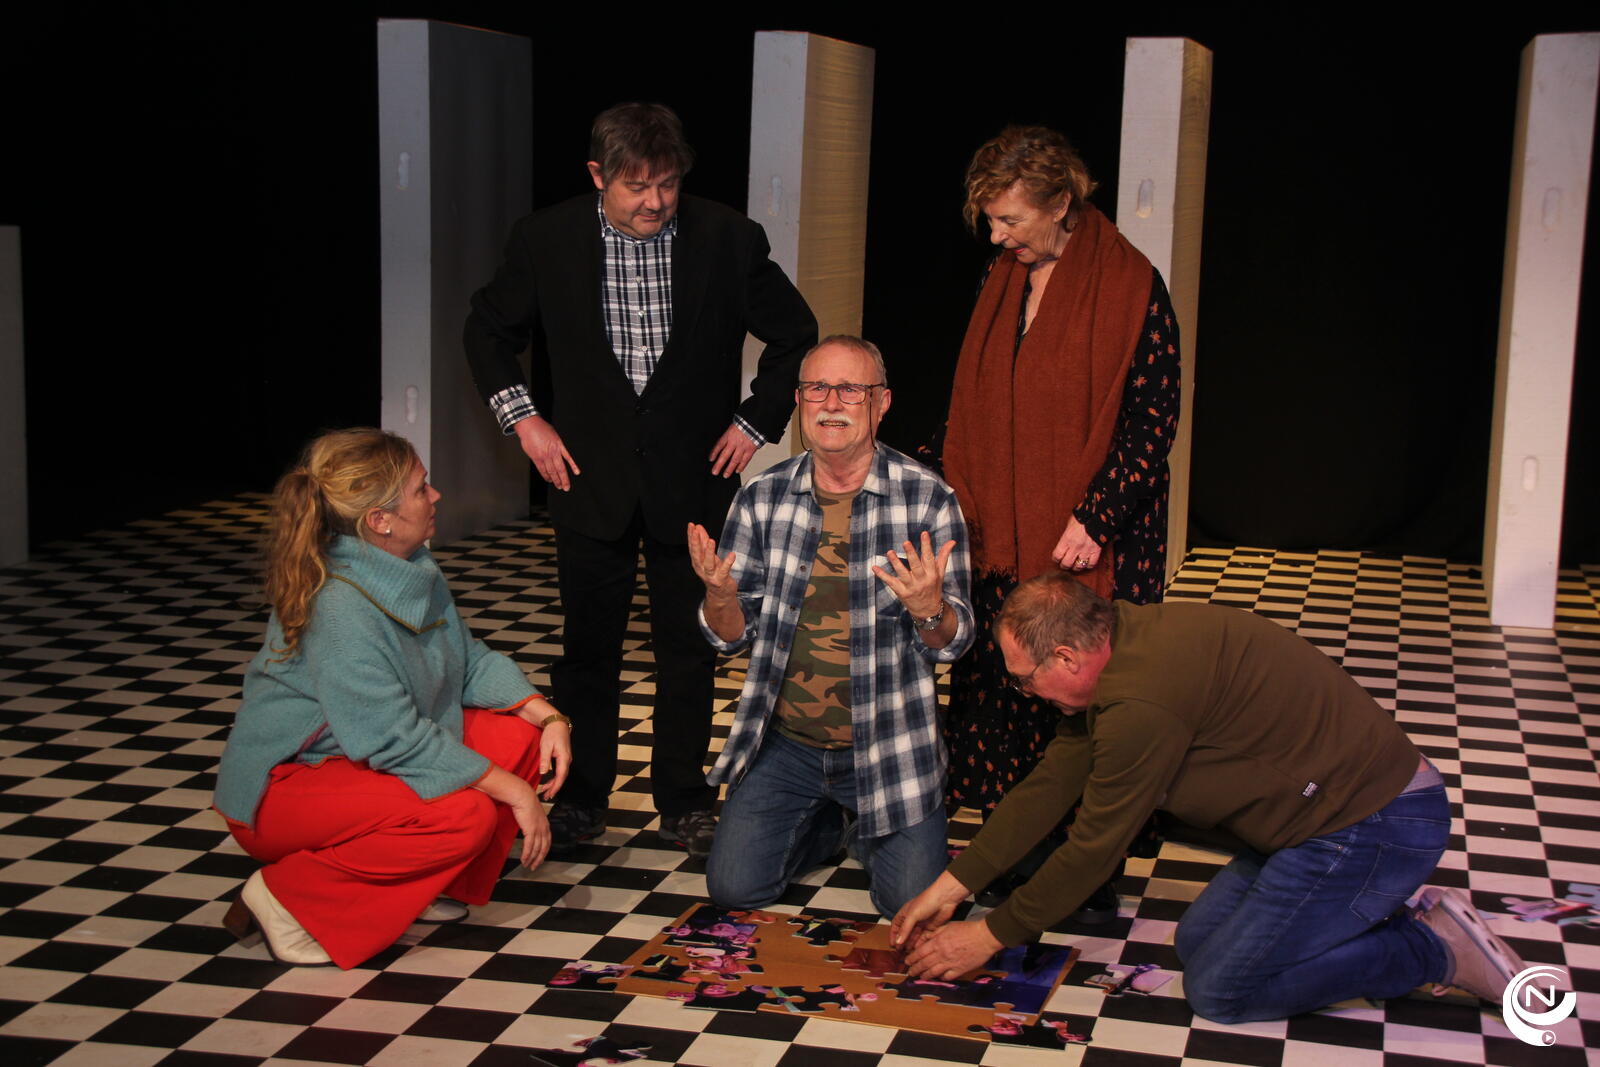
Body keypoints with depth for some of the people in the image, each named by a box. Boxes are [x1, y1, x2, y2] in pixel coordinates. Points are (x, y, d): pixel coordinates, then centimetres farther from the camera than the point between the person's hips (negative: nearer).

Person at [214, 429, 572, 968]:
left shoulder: (415, 569, -1)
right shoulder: (339, 608, -29)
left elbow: (470, 659, 10)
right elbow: (394, 740, -30)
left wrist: (549, 716, -7)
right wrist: (511, 790, -25)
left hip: (363, 759, 9)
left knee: (522, 734, -3)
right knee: (465, 815, -29)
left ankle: (413, 880, 5)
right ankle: (287, 898, -12)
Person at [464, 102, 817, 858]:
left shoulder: (729, 240, -8)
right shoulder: (546, 240, -6)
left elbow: (796, 335, 6)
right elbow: (488, 330, 9)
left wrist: (755, 422, 0)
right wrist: (522, 417, 0)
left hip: (693, 476, 0)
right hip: (590, 475, 0)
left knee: (688, 646, 8)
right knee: (587, 644, 7)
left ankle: (684, 800, 23)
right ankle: (580, 796, 22)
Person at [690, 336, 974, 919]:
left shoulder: (928, 499, -10)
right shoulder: (760, 499, -2)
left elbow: (953, 642, -7)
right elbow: (731, 635, 3)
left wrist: (928, 608, -31)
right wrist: (720, 592, -21)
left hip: (887, 746, -2)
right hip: (785, 741, 2)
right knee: (735, 887, -5)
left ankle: (867, 827, 26)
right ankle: (829, 821, 27)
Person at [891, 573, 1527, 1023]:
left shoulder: (1142, 701, -25)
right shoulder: (1123, 645, 6)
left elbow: (1094, 847, -16)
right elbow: (1050, 786, 12)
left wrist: (990, 937, -4)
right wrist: (948, 888, 11)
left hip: (1372, 822, -10)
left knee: (1217, 990, -5)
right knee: (1197, 940, 13)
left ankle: (1433, 949, 0)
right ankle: (1389, 920, 13)